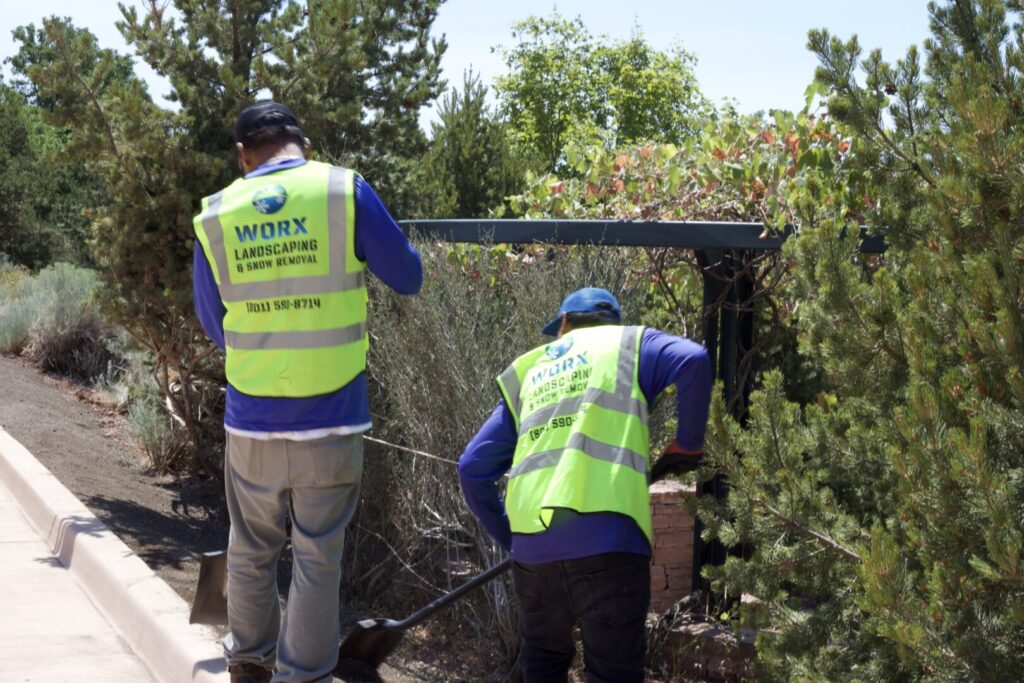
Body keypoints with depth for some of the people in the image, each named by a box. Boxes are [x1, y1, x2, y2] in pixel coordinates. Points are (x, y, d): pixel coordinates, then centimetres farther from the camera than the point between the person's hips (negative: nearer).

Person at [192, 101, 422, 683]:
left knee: (252, 553, 19)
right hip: (331, 423, -2)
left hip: (251, 422, 3)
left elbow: (214, 324, 12)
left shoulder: (215, 215, 2)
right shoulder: (344, 191, -7)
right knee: (318, 559, 7)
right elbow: (409, 278, 2)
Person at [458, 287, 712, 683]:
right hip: (606, 534, -4)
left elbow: (473, 468, 20)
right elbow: (693, 361, -6)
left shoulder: (527, 372, 25)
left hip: (532, 545, 4)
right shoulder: (627, 343, 16)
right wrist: (688, 443, 7)